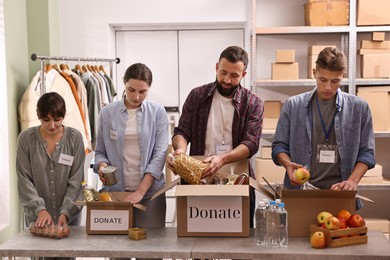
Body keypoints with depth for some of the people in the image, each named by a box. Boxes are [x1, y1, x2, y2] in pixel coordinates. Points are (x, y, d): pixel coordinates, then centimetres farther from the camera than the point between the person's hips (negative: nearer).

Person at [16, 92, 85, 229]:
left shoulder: (75, 137, -6)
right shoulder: (26, 138, -5)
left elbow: (76, 180, -7)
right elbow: (24, 179, -6)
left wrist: (66, 212, -15)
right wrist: (40, 209, -15)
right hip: (36, 216, 0)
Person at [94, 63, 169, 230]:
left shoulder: (157, 113, -1)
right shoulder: (107, 113, 3)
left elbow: (159, 154, -6)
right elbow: (100, 152, 10)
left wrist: (141, 191, -14)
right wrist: (102, 166, -13)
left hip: (150, 191, -1)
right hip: (115, 190, 1)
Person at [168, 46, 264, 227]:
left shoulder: (253, 103, 0)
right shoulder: (197, 96, 5)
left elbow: (251, 143, -10)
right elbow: (181, 131, 3)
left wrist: (223, 159, -28)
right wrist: (180, 150, -21)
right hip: (199, 179, 1)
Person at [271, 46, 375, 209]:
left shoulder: (359, 107, 4)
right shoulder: (293, 105, 4)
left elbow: (366, 152, 5)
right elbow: (279, 145, 7)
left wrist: (353, 180, -10)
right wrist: (287, 163, -14)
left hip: (339, 191, 0)